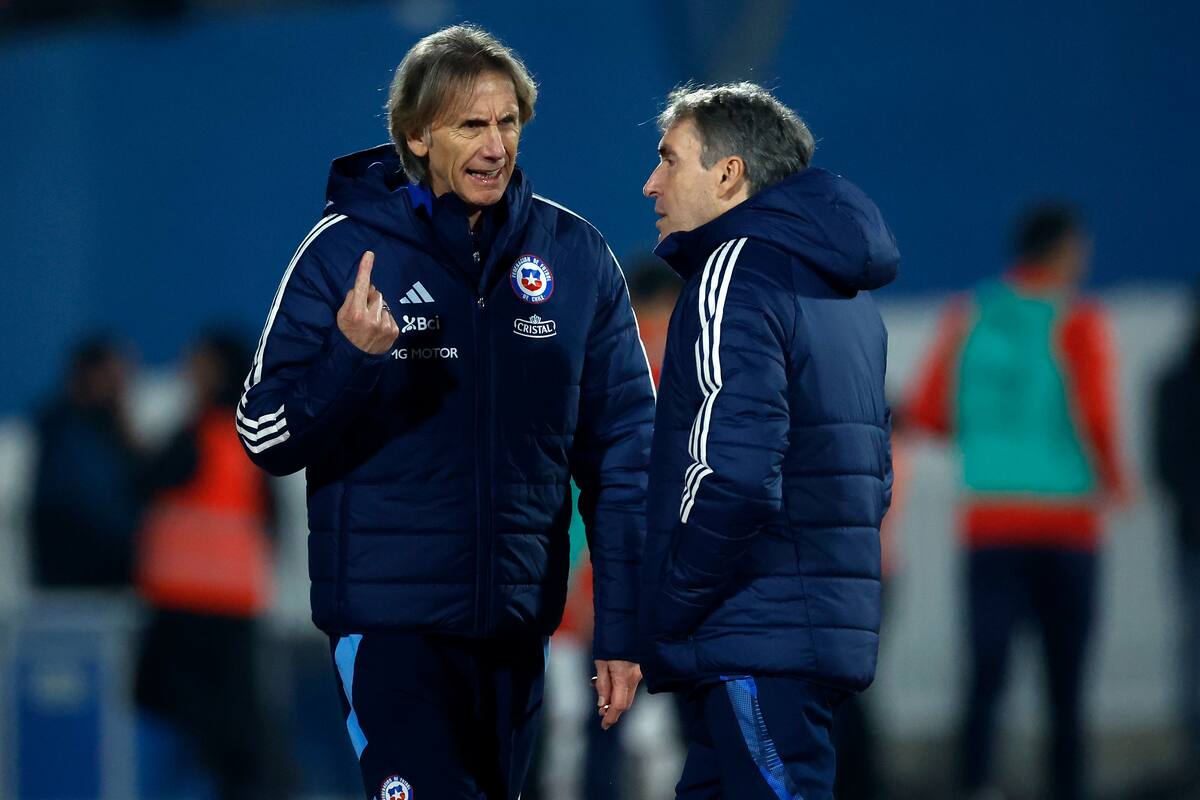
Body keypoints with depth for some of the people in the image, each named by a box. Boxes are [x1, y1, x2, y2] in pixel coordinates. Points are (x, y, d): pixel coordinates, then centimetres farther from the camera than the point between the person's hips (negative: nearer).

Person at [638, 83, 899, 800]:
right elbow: (872, 475, 21)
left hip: (758, 644, -10)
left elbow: (733, 477, -21)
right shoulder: (846, 294, 20)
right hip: (835, 628, 10)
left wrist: (669, 613, -12)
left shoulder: (739, 267, -10)